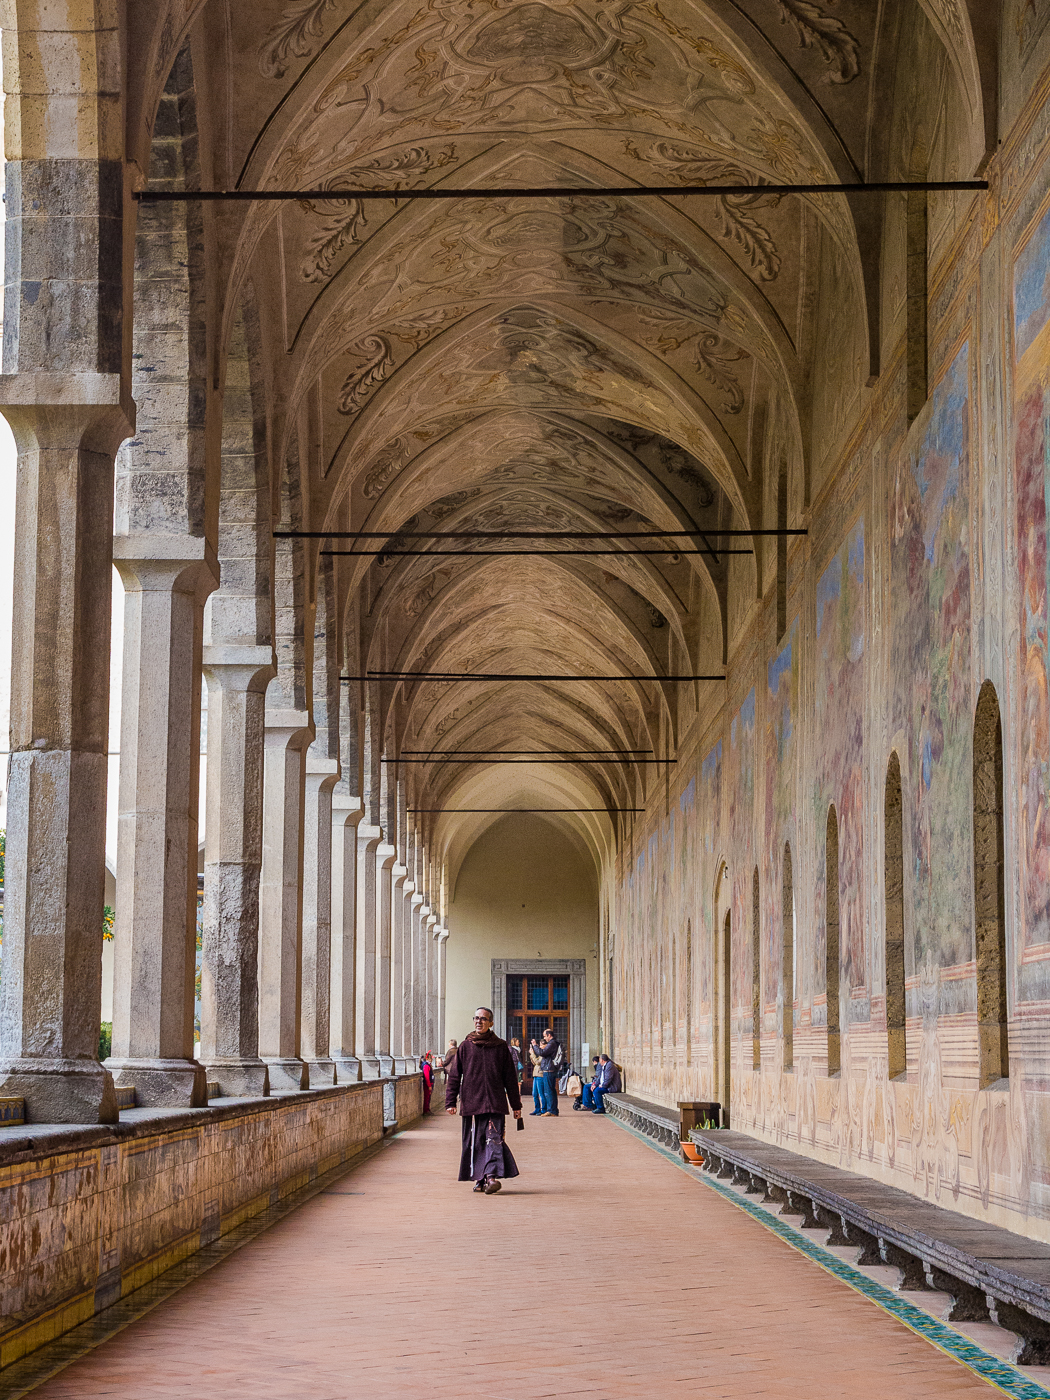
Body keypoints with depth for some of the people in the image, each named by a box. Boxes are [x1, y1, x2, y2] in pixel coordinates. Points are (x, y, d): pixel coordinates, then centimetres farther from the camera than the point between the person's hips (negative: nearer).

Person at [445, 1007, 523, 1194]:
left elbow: (510, 1078, 11)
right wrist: (450, 1102, 0)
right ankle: (480, 1179, 13)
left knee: (494, 1139, -13)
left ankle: (492, 1176, -22)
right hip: (471, 1103, 2)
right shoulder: (465, 1047, 8)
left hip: (495, 1103, -1)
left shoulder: (500, 1047, 7)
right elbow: (454, 1076, 8)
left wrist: (516, 1105, 10)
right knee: (474, 1142, 4)